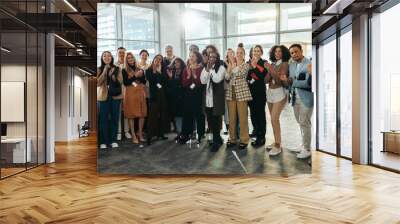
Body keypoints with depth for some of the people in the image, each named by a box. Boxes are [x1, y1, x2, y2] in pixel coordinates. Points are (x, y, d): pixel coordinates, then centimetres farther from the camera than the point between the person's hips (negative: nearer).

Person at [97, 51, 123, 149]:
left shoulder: (117, 69, 7)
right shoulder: (99, 69, 4)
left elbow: (120, 82, 0)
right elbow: (98, 83, -6)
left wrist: (112, 75, -15)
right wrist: (104, 72, -12)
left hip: (115, 96, 1)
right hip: (103, 97, -1)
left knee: (114, 118, 3)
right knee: (103, 119, -2)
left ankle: (113, 140, 12)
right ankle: (103, 141, 5)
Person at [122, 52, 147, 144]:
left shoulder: (139, 69, 13)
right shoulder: (125, 70, 4)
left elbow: (144, 82, 10)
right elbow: (125, 83, -8)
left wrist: (141, 76, -8)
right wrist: (135, 76, -13)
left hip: (140, 93, 3)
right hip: (130, 94, -3)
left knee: (142, 114, 2)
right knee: (131, 114, -4)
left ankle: (140, 134, 13)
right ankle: (133, 136, 2)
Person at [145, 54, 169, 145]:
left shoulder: (162, 71, 14)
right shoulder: (149, 70, 3)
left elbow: (165, 81, 1)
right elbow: (151, 80, -12)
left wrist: (159, 72, -5)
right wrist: (154, 71, -11)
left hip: (162, 94, 5)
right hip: (154, 94, -5)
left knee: (162, 114, 5)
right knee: (153, 115, -10)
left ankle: (160, 133, 14)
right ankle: (149, 136, -8)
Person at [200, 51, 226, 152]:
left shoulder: (221, 68, -1)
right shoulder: (205, 68, 13)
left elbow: (217, 79, -17)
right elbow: (203, 81, -1)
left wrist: (211, 69, -12)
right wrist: (207, 70, -10)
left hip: (217, 98, -5)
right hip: (207, 98, 5)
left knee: (215, 120, -6)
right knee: (210, 120, 8)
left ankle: (215, 142, 3)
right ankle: (218, 139, 24)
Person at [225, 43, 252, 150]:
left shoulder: (246, 65, 2)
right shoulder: (231, 64, 14)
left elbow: (239, 73, -17)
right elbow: (227, 78, 2)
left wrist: (234, 63, -8)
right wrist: (230, 66, -7)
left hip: (241, 93, -4)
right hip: (230, 93, 4)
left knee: (242, 117, -3)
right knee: (232, 117, 6)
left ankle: (244, 140, 6)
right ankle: (232, 138, 17)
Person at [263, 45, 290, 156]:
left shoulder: (284, 64, -6)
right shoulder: (272, 64, 10)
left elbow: (280, 79, -16)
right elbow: (266, 80, 6)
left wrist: (270, 69, -21)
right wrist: (269, 71, -11)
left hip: (279, 93, -6)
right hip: (270, 93, 6)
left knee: (274, 119, -13)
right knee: (274, 119, 9)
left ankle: (278, 146, -7)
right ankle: (277, 142, 19)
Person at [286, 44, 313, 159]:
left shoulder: (309, 64, -11)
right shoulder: (291, 64, 10)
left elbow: (308, 83, -18)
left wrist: (292, 82, -24)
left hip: (306, 98, -6)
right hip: (295, 97, 6)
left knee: (304, 123, -3)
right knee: (300, 123, 14)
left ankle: (307, 149, 8)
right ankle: (305, 144, 27)